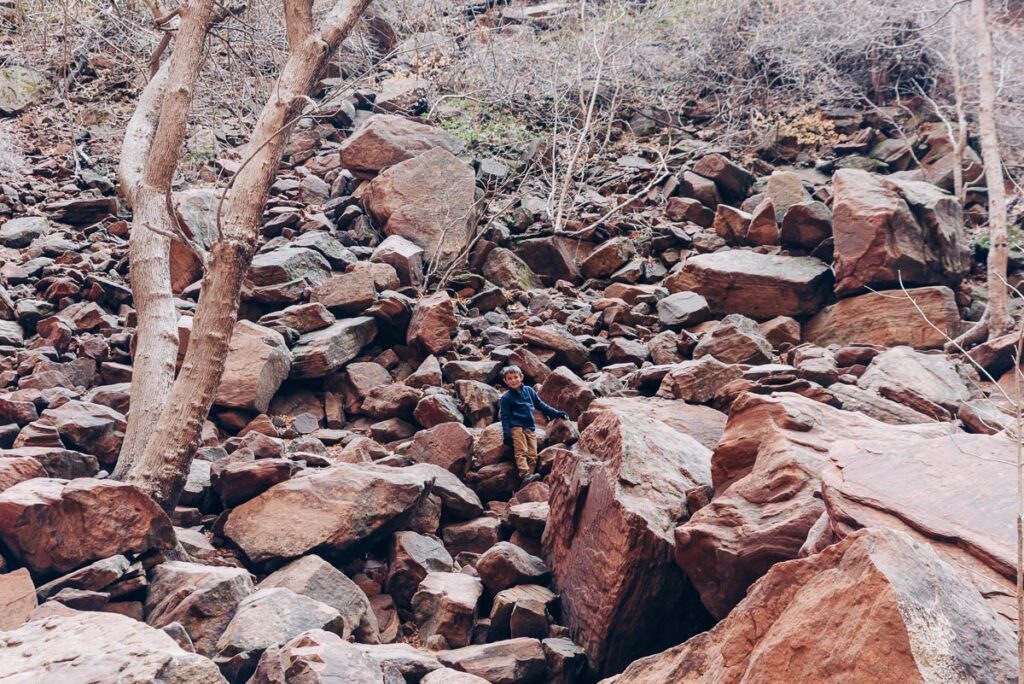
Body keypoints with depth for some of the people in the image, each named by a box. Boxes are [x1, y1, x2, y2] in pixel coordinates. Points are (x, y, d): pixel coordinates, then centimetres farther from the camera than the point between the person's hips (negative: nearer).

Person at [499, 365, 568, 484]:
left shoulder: (528, 390, 13)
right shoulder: (506, 398, 1)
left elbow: (541, 405, 21)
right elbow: (505, 416, -1)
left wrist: (557, 413, 19)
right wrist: (506, 434, -11)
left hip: (530, 428, 5)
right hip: (516, 427, -5)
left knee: (532, 455, -6)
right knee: (521, 452, -17)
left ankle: (529, 476, -9)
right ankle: (525, 475, -30)